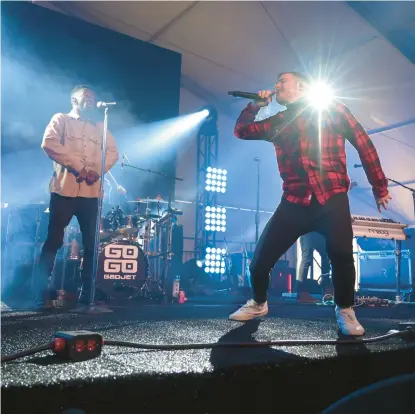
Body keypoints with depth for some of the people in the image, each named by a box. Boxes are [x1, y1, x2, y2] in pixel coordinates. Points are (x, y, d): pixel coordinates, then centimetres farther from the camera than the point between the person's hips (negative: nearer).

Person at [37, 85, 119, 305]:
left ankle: (87, 293, 8)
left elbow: (113, 152, 11)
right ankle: (40, 291, 6)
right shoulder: (61, 119, 12)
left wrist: (97, 170, -8)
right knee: (53, 240, -3)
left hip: (92, 191, 4)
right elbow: (49, 143, -5)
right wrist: (77, 166, -13)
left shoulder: (100, 127, 23)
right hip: (64, 188, -3)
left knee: (92, 243, 1)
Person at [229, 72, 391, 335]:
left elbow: (364, 144, 8)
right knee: (260, 260, -4)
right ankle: (259, 303, 26)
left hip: (331, 197, -3)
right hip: (294, 201, 3)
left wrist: (379, 187, 6)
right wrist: (256, 105, 10)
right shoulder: (278, 122, 19)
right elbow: (241, 131, 23)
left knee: (341, 253, -26)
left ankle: (345, 310, 2)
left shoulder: (332, 109, 9)